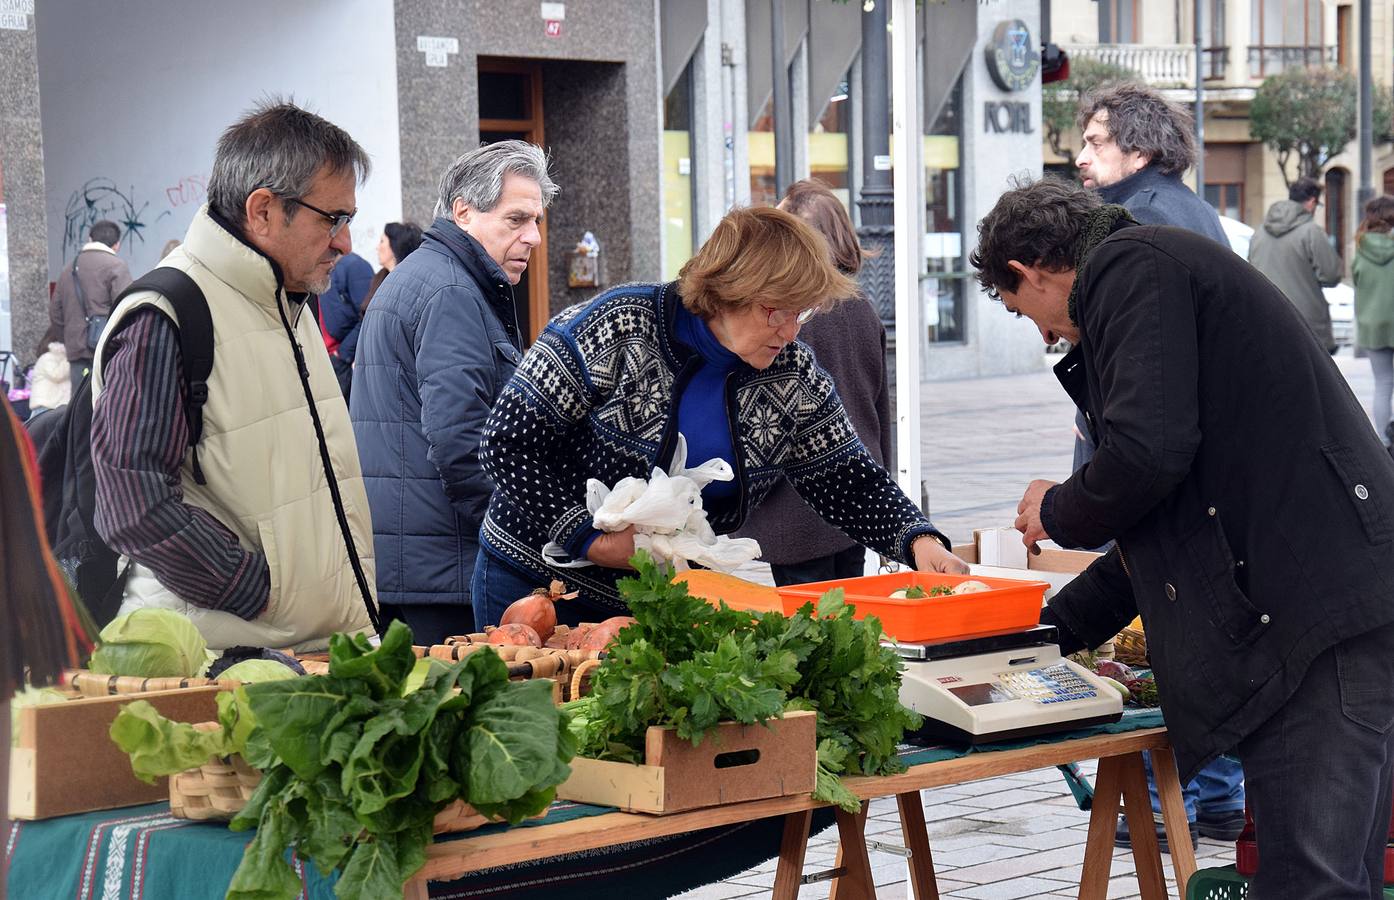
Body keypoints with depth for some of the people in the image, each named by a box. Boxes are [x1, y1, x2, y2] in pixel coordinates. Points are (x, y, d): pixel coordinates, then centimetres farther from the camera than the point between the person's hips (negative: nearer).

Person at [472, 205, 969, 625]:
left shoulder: (794, 378, -2)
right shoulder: (616, 329, -17)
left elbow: (849, 479, 3)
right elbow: (511, 441, -16)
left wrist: (919, 539, -15)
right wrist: (591, 536, -21)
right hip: (540, 585, -4)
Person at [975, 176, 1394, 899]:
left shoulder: (1129, 268, -3)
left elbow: (1146, 454, -18)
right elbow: (1161, 514, 34)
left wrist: (1057, 513, 3)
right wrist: (1055, 628, 35)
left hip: (1321, 611, -10)